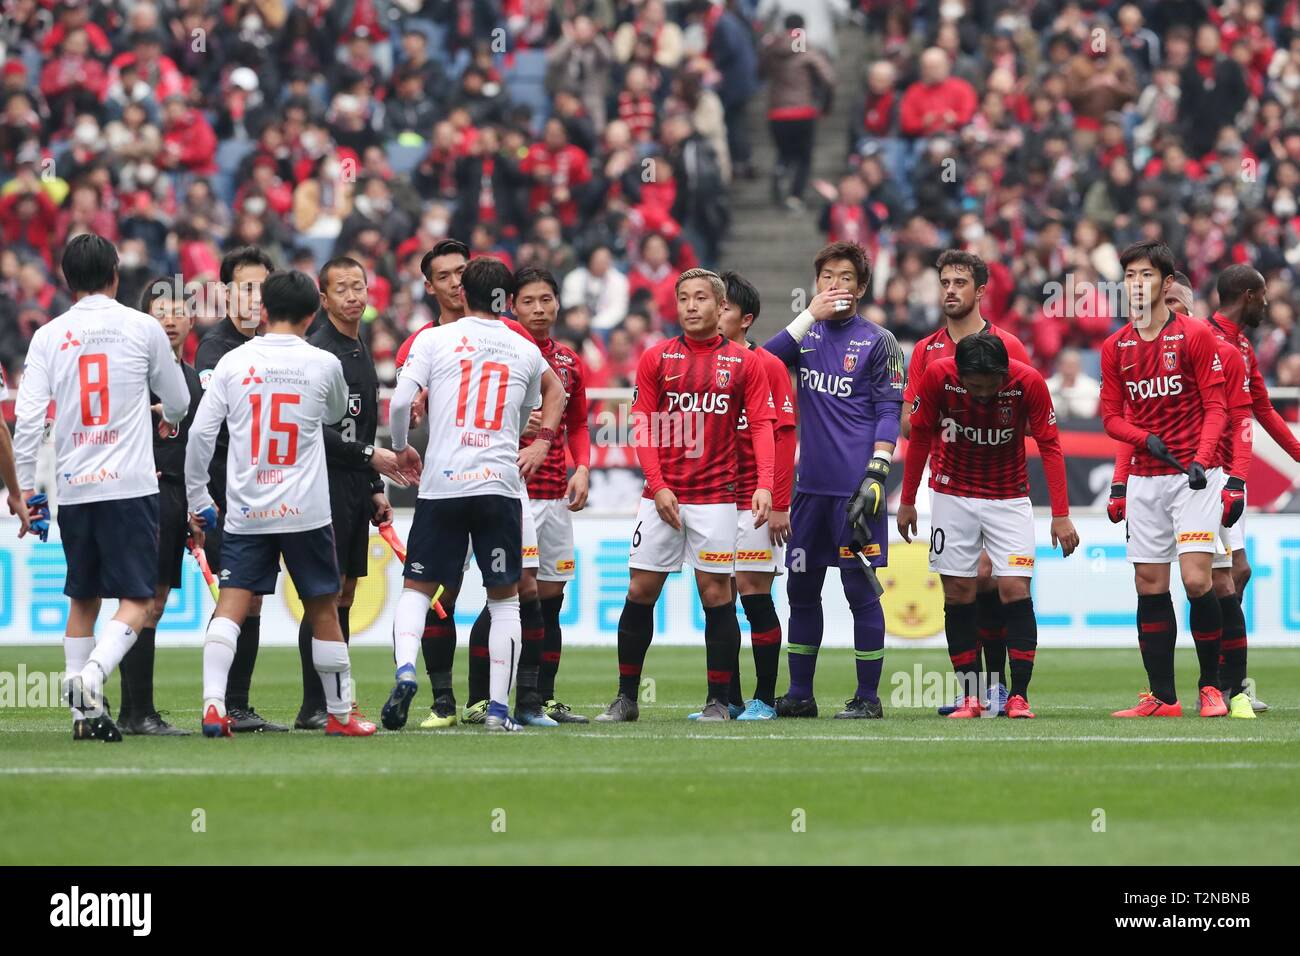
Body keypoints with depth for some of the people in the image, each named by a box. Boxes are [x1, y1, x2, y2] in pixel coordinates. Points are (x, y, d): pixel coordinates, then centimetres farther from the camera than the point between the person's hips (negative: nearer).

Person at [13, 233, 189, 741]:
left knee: (82, 601, 14)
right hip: (130, 485, -3)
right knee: (135, 601, -2)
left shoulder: (49, 336, 3)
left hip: (73, 488, 3)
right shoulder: (142, 328, 0)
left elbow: (28, 417, -3)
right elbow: (179, 403, 13)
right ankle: (91, 675, -27)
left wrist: (26, 488, 5)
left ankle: (84, 712, 11)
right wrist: (169, 417, 37)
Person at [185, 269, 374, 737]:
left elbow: (201, 432, 0)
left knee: (230, 607, -3)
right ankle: (339, 713, 20)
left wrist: (198, 497, 11)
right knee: (323, 610, 11)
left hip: (245, 513, 1)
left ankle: (213, 703, -20)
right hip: (305, 512, 0)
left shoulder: (233, 362, 0)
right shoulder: (323, 364, -1)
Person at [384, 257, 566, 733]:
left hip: (441, 484, -1)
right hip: (500, 487, 1)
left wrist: (401, 448, 9)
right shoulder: (526, 351, 11)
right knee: (505, 598, 9)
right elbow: (553, 392, 28)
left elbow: (400, 403, -6)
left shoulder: (434, 339, 2)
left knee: (418, 587, 10)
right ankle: (499, 707, 4)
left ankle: (405, 671, -15)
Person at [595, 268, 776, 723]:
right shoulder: (657, 358, 6)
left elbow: (761, 424, -1)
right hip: (662, 494, 1)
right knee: (640, 591, 1)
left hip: (716, 496, -1)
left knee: (716, 593, -2)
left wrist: (764, 484, -15)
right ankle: (626, 697, 10)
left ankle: (719, 700, 5)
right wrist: (659, 486, -7)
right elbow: (643, 426, 3)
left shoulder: (743, 363, 4)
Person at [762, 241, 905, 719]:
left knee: (860, 589, -4)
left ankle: (868, 696, 2)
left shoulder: (877, 341, 1)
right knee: (801, 588, 8)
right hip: (811, 483, 5)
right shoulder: (807, 334, 13)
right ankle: (799, 693, 16)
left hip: (854, 486, -5)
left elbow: (889, 411, -3)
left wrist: (876, 473, -13)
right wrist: (810, 316, -10)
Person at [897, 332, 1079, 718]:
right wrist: (907, 501, 3)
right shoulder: (937, 376, -18)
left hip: (1009, 496, -1)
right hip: (953, 495, 1)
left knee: (1015, 589, -11)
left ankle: (1019, 695, -7)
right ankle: (970, 697, 4)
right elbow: (920, 436, -2)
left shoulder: (1029, 382, -20)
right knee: (958, 594, -1)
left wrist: (1061, 515, -14)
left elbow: (1049, 445, -11)